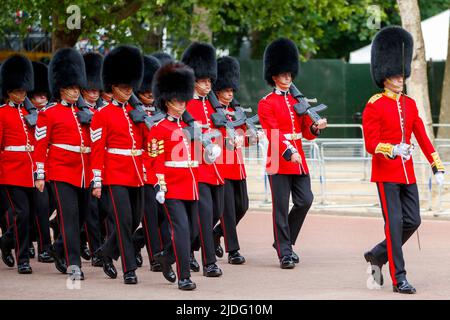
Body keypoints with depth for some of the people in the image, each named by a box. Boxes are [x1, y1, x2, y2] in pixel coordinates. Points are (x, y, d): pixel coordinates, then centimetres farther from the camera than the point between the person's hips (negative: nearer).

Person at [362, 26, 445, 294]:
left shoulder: (410, 104, 11)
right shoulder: (374, 106, -8)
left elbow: (422, 137, 12)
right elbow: (371, 144, -13)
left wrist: (437, 167, 6)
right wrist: (393, 150, -31)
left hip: (407, 173, 6)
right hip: (386, 174, -6)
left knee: (412, 221, 4)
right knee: (394, 222, -8)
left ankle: (377, 255, 24)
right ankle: (399, 278, -4)